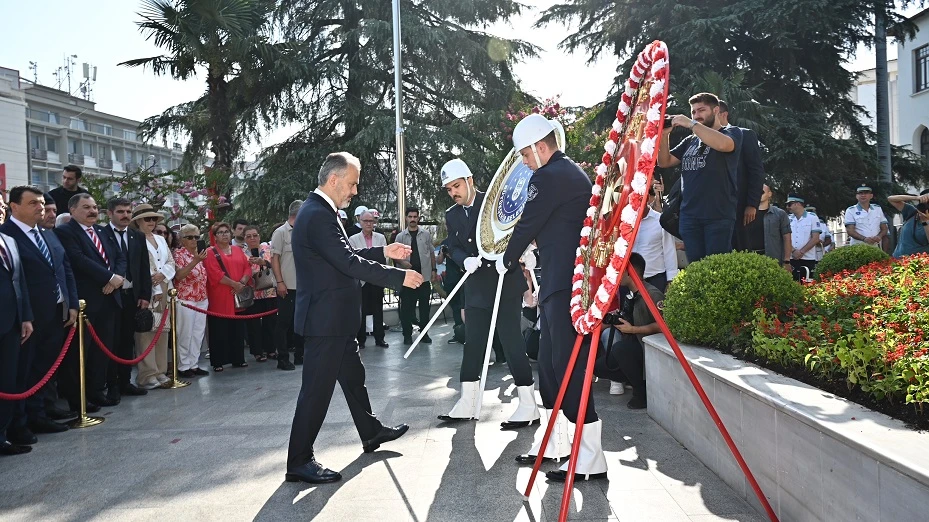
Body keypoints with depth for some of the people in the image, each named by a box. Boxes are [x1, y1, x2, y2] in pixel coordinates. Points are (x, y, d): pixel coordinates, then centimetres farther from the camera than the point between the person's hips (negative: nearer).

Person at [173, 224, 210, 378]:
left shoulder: (198, 255, 14)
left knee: (198, 334, 9)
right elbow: (178, 275, -20)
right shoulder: (179, 253, -6)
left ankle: (194, 364, 16)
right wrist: (195, 261, -27)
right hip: (185, 300, -7)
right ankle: (183, 366, 8)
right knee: (185, 335, -1)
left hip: (202, 300, 7)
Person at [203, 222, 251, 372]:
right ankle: (218, 362, 4)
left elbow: (247, 269, 7)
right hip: (219, 299, -4)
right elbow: (215, 274, -12)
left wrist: (242, 283, -11)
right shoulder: (211, 252, -1)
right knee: (219, 330, -2)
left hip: (238, 297, 4)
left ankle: (238, 359, 16)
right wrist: (234, 284, -15)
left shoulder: (238, 251, 14)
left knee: (237, 329, 8)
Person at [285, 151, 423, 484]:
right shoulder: (318, 215, -21)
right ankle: (299, 462, 7)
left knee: (353, 375, 22)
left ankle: (371, 432, 39)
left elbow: (345, 256, 19)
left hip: (335, 319, 11)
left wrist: (383, 252, 12)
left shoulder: (319, 211, 13)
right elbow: (349, 264, -26)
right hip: (325, 319, -11)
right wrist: (400, 277, -21)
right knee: (317, 388, -3)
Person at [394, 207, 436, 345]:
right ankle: (407, 334, 11)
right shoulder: (400, 237, 3)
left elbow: (432, 253, 10)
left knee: (425, 305, 6)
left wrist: (433, 269, 5)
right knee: (406, 306, 3)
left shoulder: (426, 234, 6)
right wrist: (402, 262, -17)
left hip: (424, 276, 1)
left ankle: (424, 333, 17)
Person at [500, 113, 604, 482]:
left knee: (569, 367, -8)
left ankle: (590, 461, -2)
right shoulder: (573, 172, 19)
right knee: (550, 363, 16)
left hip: (564, 285, -11)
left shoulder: (548, 177, -13)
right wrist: (530, 257, 27)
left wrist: (506, 262, 9)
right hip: (569, 281, 11)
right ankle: (551, 443, 27)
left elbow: (527, 226, -7)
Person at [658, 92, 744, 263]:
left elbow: (723, 144, -19)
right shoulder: (690, 141, 20)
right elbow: (665, 162, 17)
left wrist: (691, 124, -14)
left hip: (719, 214, -5)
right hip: (689, 214, 5)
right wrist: (664, 135, 3)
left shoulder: (733, 132, 5)